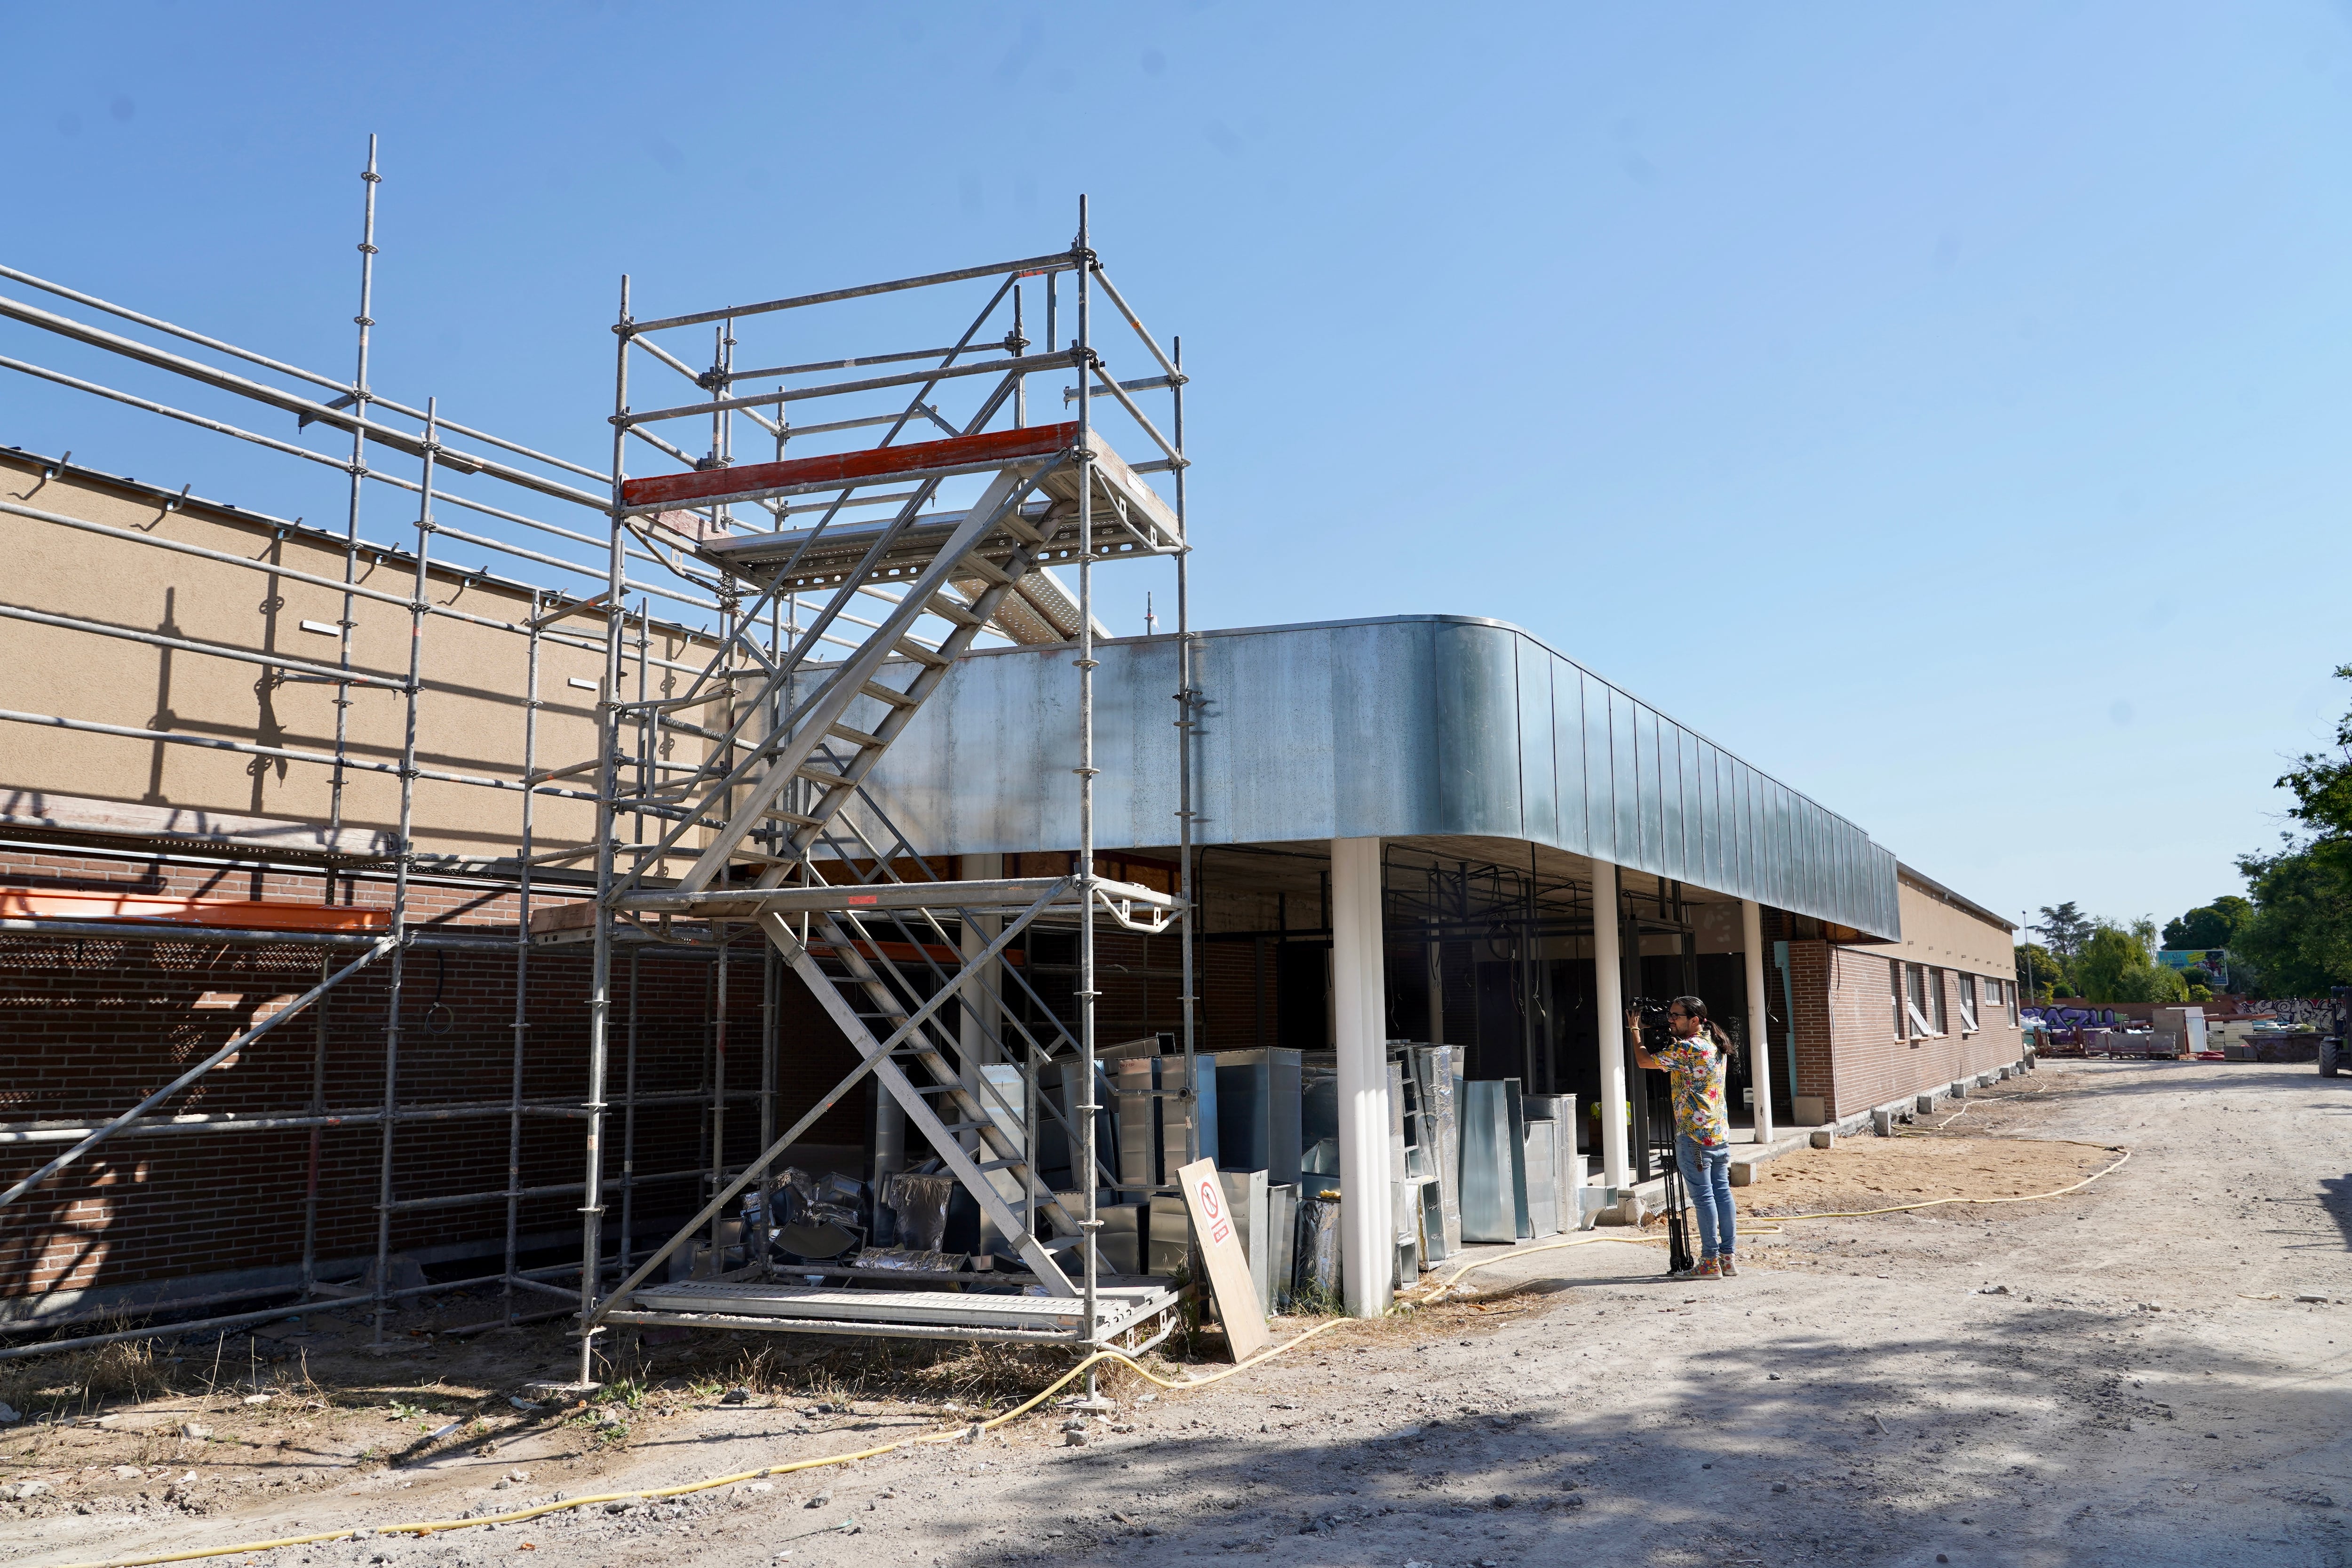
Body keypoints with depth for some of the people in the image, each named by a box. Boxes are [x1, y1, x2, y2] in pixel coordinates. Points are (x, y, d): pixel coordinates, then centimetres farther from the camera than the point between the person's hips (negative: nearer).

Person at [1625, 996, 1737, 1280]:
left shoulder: (1687, 1048, -16)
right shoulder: (1715, 1045, 11)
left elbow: (1645, 1061, -10)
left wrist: (1635, 1030, 5)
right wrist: (1672, 1031, 20)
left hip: (1694, 1136, -9)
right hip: (1720, 1134, 9)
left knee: (1703, 1196, -5)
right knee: (1722, 1192, 9)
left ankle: (1710, 1262, -2)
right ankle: (1728, 1258, 13)